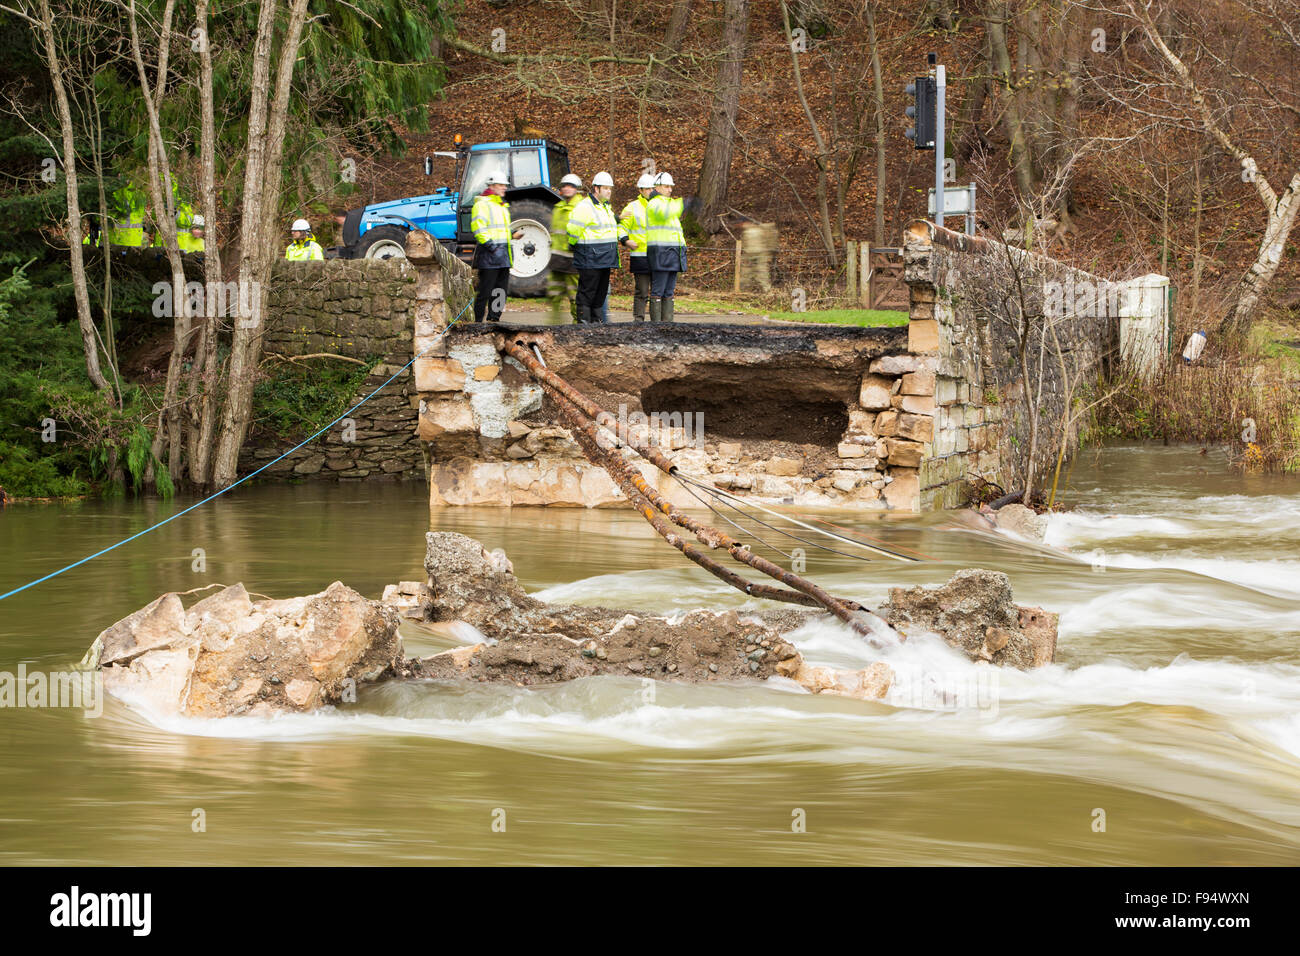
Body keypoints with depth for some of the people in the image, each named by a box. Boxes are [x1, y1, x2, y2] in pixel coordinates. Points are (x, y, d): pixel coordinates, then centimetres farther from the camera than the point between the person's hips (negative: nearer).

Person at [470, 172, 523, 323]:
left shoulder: (502, 206, 21)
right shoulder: (482, 204, -8)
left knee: (501, 290, 10)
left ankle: (494, 317, 16)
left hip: (503, 256, 9)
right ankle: (478, 320, -4)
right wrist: (490, 245, -23)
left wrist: (513, 234, 12)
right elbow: (478, 228, -16)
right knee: (485, 290, -8)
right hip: (488, 254, -9)